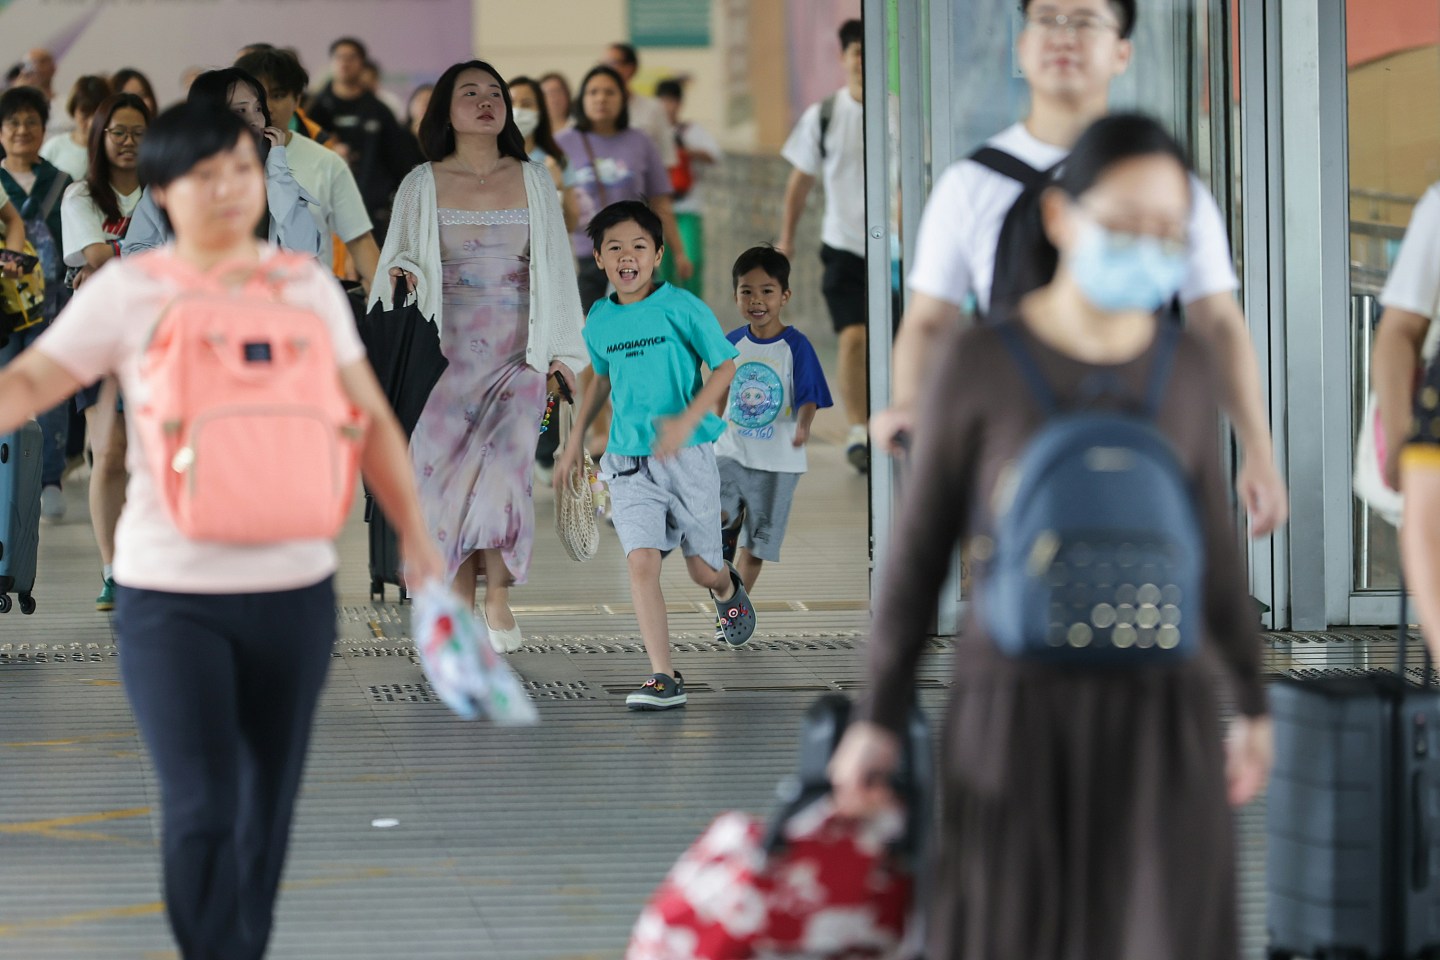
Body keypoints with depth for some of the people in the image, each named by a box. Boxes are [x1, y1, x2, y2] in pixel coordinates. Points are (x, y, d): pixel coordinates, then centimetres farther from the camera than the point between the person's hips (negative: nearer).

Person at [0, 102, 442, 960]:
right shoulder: (127, 293, -1)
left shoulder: (307, 286, 6)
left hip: (292, 587, 3)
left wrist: (415, 535, 7)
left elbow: (370, 420, 10)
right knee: (201, 808, -10)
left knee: (267, 806, 11)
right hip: (170, 592, -3)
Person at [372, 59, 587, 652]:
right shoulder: (422, 186, 7)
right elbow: (399, 258, 11)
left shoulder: (533, 182, 10)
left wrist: (563, 350, 8)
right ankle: (459, 604, 2)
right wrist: (403, 272, -13)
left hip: (518, 352, 0)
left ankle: (498, 597, -3)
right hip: (450, 352, 0)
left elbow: (555, 266, 11)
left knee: (505, 467, -14)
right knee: (446, 471, -6)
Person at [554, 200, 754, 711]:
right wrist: (575, 440, 22)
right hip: (628, 460, 3)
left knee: (703, 569, 8)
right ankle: (664, 679, -13)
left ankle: (728, 593, 47)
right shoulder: (599, 321, 4)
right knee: (642, 561, -14)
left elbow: (724, 368, -6)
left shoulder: (683, 308, -10)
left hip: (688, 457, -3)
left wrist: (687, 421, -19)